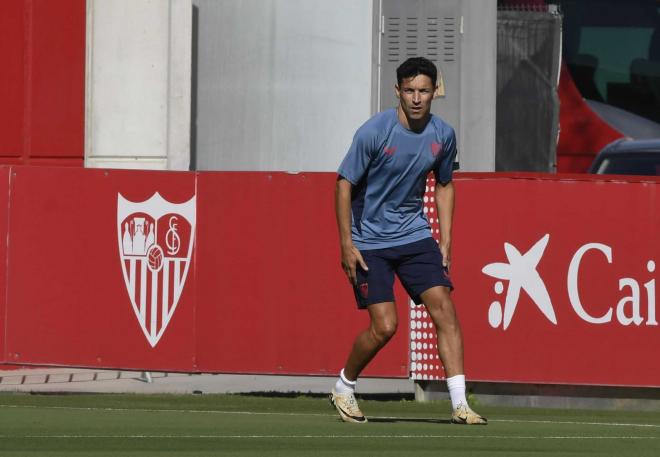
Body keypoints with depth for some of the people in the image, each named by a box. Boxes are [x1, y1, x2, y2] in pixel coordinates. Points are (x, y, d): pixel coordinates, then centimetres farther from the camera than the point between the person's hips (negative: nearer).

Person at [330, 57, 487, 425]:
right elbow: (345, 184, -10)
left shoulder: (443, 135, -2)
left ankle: (460, 404, -13)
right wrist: (346, 244, -13)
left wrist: (446, 242, 8)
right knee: (384, 326, -11)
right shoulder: (374, 132, -17)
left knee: (444, 308, -12)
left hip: (415, 235, 4)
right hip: (370, 242, -4)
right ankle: (344, 388, 17)